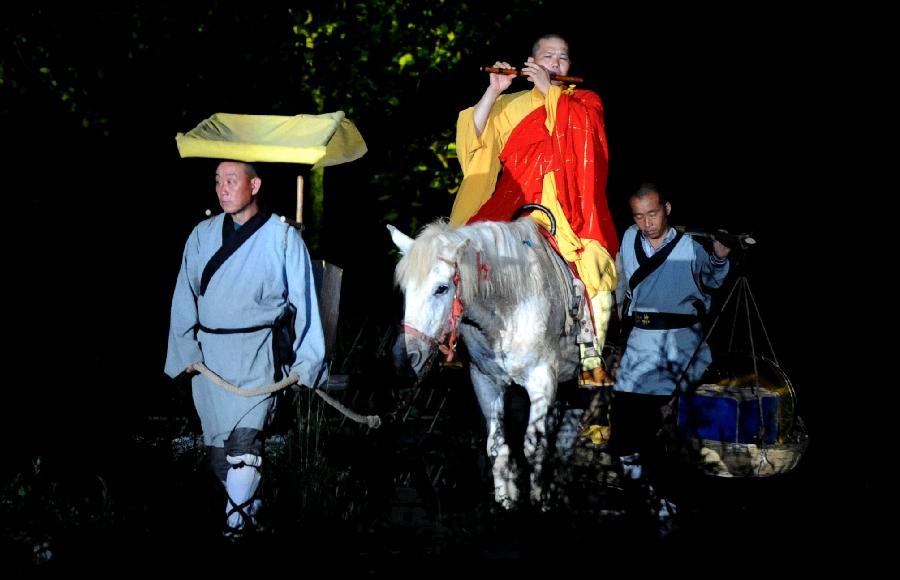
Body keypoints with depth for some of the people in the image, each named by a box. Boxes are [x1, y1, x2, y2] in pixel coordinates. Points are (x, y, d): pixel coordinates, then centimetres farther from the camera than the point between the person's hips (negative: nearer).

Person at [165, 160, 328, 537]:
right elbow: (184, 297, 10)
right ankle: (248, 504, 24)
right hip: (209, 355, 5)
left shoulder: (283, 237, -2)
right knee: (217, 443, 8)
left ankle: (238, 521, -16)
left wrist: (307, 361, 0)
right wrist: (186, 350, 1)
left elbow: (304, 303, 1)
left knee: (245, 436, -19)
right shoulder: (203, 234, 8)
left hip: (259, 351, -4)